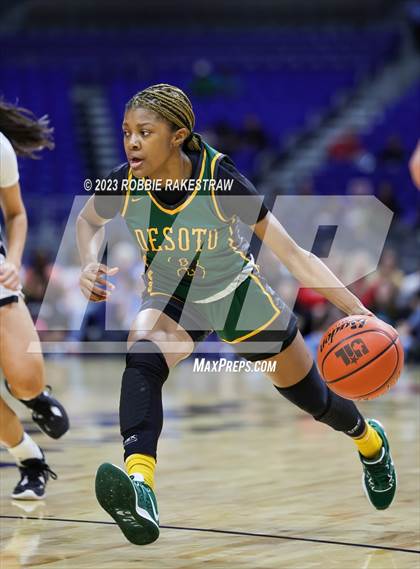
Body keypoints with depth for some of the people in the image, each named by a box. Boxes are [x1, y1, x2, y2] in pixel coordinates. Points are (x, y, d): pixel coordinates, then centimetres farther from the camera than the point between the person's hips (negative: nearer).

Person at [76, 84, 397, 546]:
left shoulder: (220, 180, -31)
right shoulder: (124, 185, -23)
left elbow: (293, 254, -27)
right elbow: (88, 220, 2)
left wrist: (357, 310, -35)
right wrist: (90, 264, -19)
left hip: (237, 296, -1)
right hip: (171, 299, 1)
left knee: (314, 399, 16)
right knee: (141, 361, -35)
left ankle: (370, 441, 53)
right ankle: (139, 495, -54)